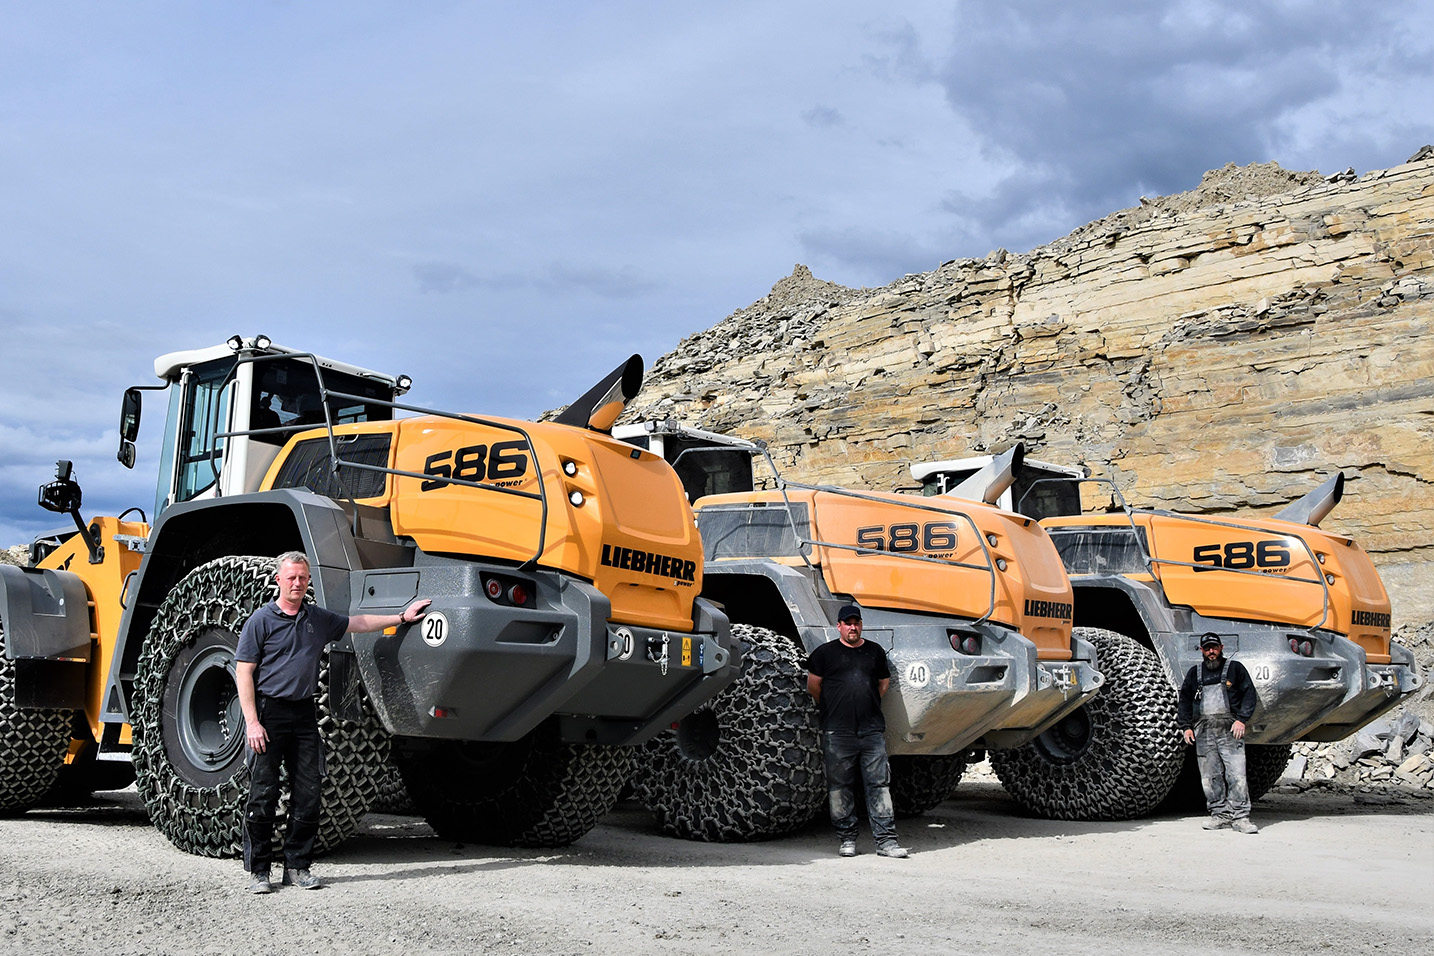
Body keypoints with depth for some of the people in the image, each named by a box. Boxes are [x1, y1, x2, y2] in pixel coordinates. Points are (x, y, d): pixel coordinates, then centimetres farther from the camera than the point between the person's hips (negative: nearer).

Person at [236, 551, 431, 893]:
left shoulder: (319, 618, 14)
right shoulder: (261, 620, -3)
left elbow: (358, 623, 26)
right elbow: (244, 673, -6)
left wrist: (402, 618, 22)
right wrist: (252, 722, -14)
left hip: (304, 713, 5)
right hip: (269, 712, -5)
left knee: (309, 793, 3)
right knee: (263, 794, -3)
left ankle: (297, 865, 12)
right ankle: (258, 870, 6)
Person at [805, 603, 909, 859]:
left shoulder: (875, 651, 14)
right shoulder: (825, 652, 5)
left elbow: (884, 684, 23)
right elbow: (813, 686, 8)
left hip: (872, 729, 2)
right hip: (838, 732, -2)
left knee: (879, 784, -1)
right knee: (840, 787, 2)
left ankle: (886, 840, 0)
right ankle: (847, 839, 12)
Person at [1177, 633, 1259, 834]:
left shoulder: (1235, 668, 9)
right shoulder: (1195, 673, 18)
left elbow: (1249, 694, 5)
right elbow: (1185, 700, 20)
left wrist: (1242, 719, -7)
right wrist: (1186, 726, 10)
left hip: (1230, 729, -3)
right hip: (1203, 730, 3)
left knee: (1236, 773, -10)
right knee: (1210, 776, 3)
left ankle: (1240, 817, -8)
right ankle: (1220, 814, 11)